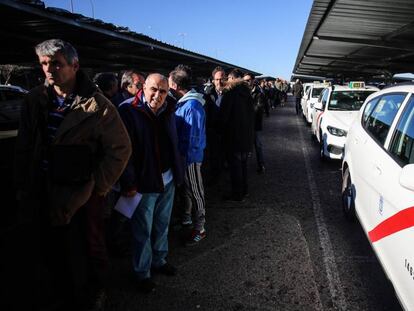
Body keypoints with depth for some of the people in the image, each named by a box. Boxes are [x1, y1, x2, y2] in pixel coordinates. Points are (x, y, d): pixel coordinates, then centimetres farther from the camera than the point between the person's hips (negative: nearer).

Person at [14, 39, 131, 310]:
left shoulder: (97, 105, -15)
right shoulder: (35, 100, 1)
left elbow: (121, 148, -12)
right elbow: (24, 148, 7)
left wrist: (97, 185, -12)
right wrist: (24, 187, 4)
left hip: (83, 195, -5)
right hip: (44, 195, 5)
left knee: (90, 250, 13)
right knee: (53, 253, 19)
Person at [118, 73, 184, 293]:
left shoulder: (168, 112, 3)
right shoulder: (128, 111, -15)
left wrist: (177, 173, 6)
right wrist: (128, 183, -17)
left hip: (167, 181, 6)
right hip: (144, 183, -6)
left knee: (162, 225, 21)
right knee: (143, 231, 9)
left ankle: (159, 260, 41)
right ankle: (142, 273, 27)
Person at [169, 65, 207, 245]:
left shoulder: (192, 106, -23)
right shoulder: (183, 102, 6)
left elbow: (193, 137, -24)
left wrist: (185, 158, -19)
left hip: (190, 157, -9)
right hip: (182, 154, 9)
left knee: (195, 192, 3)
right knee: (185, 188, 22)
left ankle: (200, 229, 17)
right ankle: (186, 217, 40)